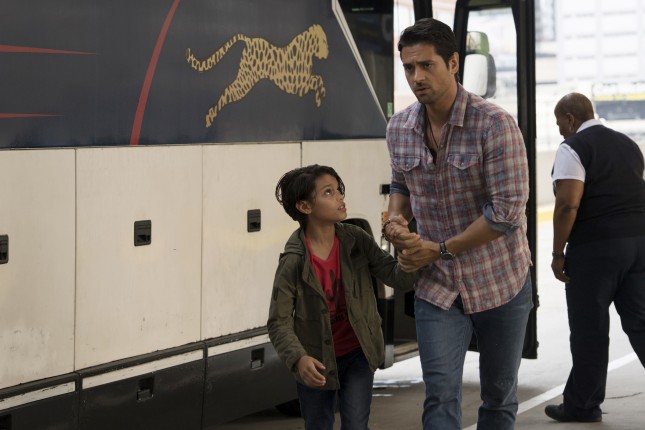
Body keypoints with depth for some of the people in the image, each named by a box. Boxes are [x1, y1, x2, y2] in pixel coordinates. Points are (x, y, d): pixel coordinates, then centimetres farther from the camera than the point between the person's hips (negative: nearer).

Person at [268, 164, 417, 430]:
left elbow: (400, 279, -15)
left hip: (357, 355, 1)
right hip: (316, 362, -1)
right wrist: (298, 359, -35)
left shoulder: (357, 241, -11)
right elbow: (279, 322, -18)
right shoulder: (293, 262, -19)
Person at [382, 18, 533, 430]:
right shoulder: (399, 128, 0)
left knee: (499, 396, 12)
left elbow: (507, 210, -21)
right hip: (438, 287, 3)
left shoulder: (495, 124, -18)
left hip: (501, 283, -3)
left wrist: (439, 250, -17)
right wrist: (397, 218, -4)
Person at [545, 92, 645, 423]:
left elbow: (568, 204, -16)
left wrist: (558, 254, -10)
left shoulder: (572, 148, -6)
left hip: (595, 247, -7)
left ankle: (582, 406, 12)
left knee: (590, 330, 2)